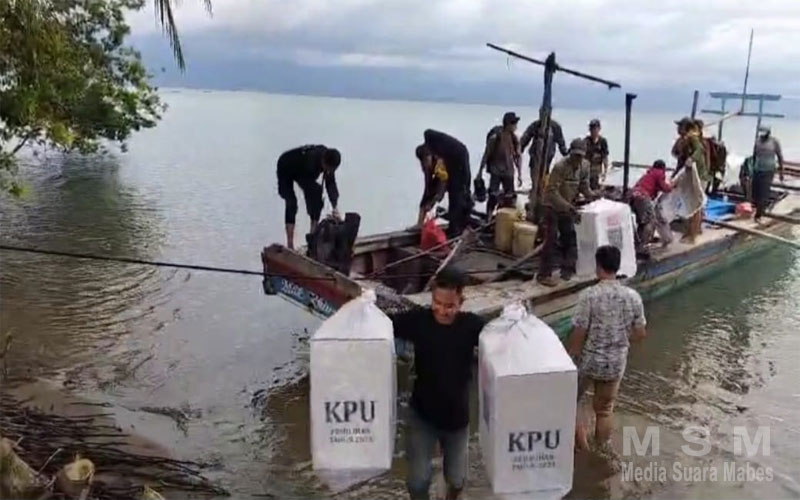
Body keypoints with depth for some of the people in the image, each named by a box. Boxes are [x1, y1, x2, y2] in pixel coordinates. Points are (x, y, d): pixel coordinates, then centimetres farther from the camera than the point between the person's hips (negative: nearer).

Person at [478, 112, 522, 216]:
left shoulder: (515, 139, -2)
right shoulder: (495, 137, -16)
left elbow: (517, 157, 5)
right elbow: (486, 154, -9)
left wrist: (519, 174, 3)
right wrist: (480, 171, -5)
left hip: (509, 172, 5)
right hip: (496, 172, -5)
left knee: (510, 197, 7)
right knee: (493, 197, -7)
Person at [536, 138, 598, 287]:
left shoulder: (585, 166, -5)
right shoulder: (560, 167, -26)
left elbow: (583, 185, 6)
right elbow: (552, 191, -29)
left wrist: (592, 195, -16)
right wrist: (569, 207, -36)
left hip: (568, 207, 7)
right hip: (553, 206, -7)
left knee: (570, 238, 12)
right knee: (552, 241, -9)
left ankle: (567, 270, 27)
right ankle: (544, 275, -4)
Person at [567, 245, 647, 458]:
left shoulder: (589, 296, -21)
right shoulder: (633, 296, -8)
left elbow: (578, 335, -19)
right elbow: (640, 334, -1)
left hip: (588, 361, -4)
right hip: (615, 364, 4)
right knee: (605, 409, 22)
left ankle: (580, 443, 16)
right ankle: (603, 451, 32)